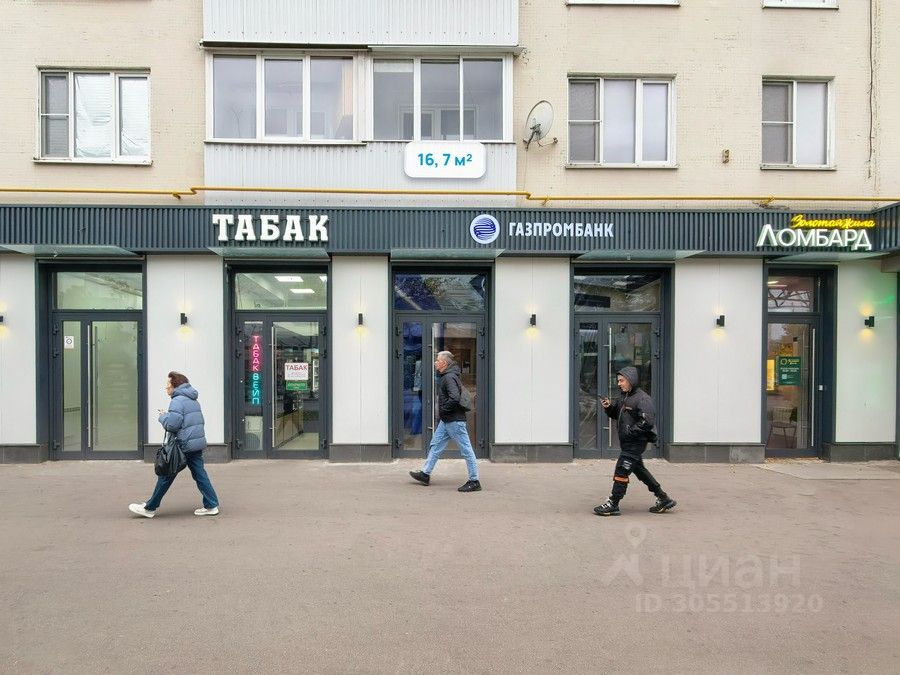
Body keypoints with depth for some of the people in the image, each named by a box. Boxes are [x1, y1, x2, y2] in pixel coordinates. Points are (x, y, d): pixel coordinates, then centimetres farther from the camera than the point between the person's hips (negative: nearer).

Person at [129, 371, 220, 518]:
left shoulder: (177, 401, -13)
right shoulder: (193, 400, 16)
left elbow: (171, 424, -20)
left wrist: (163, 415, -1)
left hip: (183, 445, -8)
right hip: (198, 444, 8)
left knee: (167, 476, 4)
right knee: (200, 474, 8)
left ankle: (149, 508, 17)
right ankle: (212, 506, 7)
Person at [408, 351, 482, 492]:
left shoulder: (449, 377, -19)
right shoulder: (445, 376, 13)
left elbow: (454, 398, -30)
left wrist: (444, 409, -15)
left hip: (454, 420, -11)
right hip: (446, 420, 11)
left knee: (466, 450, -2)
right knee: (435, 445, 16)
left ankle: (474, 481, 5)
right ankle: (425, 474, 26)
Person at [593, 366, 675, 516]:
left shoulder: (642, 398, -17)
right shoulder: (624, 397, 12)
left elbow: (648, 422, -24)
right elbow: (615, 414, 21)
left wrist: (630, 431, -22)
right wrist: (608, 407, 0)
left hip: (635, 443, -10)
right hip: (627, 442, 10)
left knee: (621, 471, -7)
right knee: (639, 470, 19)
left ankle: (613, 505, 2)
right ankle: (664, 499, 29)